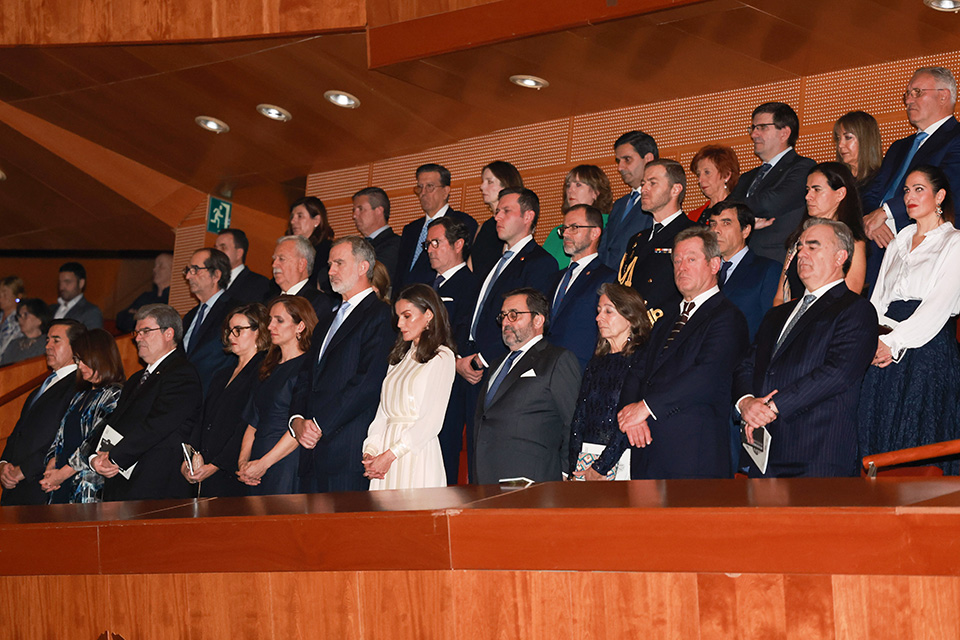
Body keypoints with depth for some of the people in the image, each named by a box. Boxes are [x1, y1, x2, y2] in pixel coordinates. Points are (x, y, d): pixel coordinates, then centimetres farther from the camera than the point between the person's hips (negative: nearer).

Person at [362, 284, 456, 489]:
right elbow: (383, 412, 14)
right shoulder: (399, 357, 20)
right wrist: (370, 451, -2)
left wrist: (390, 455, -14)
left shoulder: (442, 357, -3)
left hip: (417, 454, -6)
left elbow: (431, 421, -11)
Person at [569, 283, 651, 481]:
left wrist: (601, 466, -12)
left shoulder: (643, 357, -4)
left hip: (619, 461, -5)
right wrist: (574, 465, 0)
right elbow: (579, 418, 12)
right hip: (585, 458, 5)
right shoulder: (596, 364, 18)